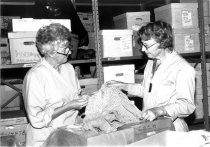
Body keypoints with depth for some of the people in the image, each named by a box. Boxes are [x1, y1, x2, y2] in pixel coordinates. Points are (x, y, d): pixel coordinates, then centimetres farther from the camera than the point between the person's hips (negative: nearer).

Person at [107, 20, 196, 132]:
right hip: (147, 125, 7)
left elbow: (187, 104, -18)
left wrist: (160, 111, -30)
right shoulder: (151, 62, 14)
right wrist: (122, 86, 18)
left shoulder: (183, 69, -13)